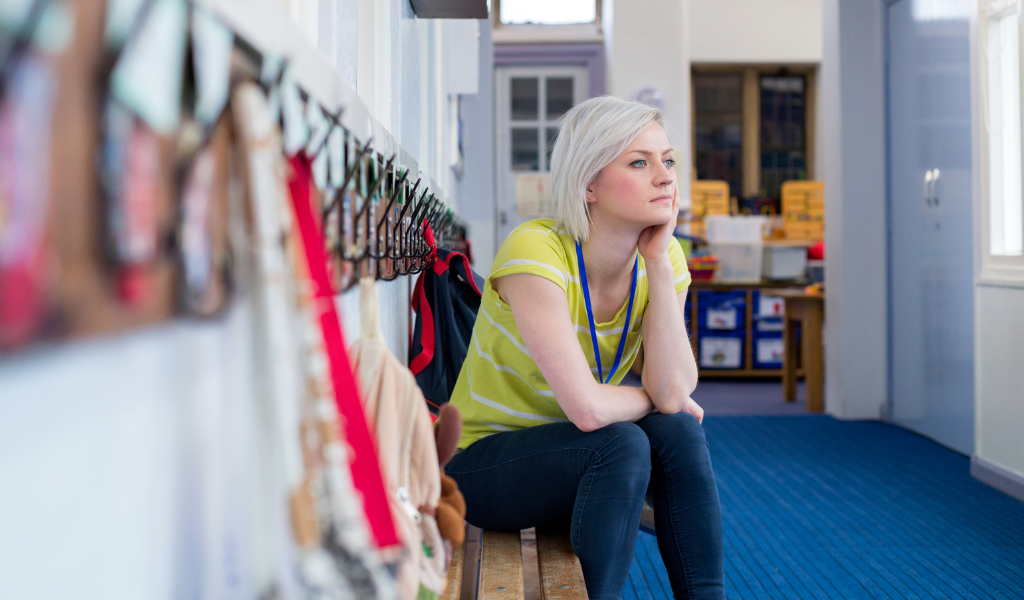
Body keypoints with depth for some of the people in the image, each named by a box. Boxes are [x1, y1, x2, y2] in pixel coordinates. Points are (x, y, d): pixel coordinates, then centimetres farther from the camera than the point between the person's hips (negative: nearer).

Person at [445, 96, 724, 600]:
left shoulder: (663, 257, -7)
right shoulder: (535, 251, -26)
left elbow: (674, 393, -20)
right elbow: (586, 407, -33)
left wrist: (659, 263, -23)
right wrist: (655, 399, -12)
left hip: (582, 457, 6)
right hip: (483, 464, -5)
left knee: (679, 433, -22)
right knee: (621, 444, -30)